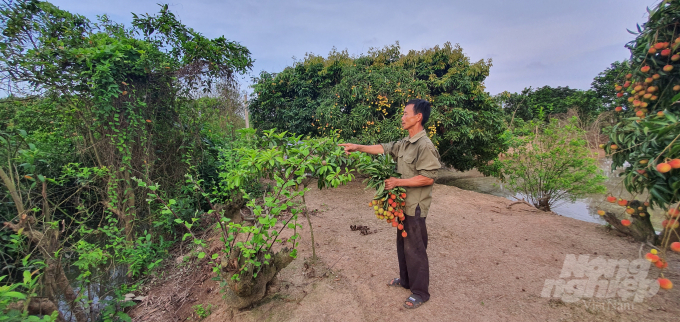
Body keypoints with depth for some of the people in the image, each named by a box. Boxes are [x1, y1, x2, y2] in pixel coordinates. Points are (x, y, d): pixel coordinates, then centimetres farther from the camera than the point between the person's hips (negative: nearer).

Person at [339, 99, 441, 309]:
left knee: (415, 249, 4)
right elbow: (383, 148, 14)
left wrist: (397, 182, -21)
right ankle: (405, 279, 40)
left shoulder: (425, 145, -21)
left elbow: (428, 178, -25)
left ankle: (420, 292, 23)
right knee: (403, 244, 21)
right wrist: (357, 147, 10)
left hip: (415, 206, -9)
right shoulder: (405, 143, 7)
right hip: (403, 203, 9)